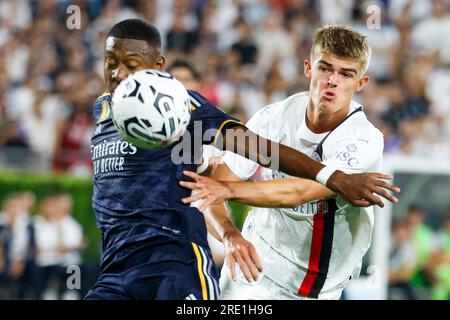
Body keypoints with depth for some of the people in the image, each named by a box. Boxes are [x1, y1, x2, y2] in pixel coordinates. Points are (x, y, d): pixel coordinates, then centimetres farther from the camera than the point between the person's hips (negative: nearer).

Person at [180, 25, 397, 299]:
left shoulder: (365, 141, -19)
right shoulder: (274, 118, -10)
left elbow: (299, 192, -32)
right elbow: (209, 191, -13)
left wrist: (228, 189, -44)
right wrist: (231, 235, -34)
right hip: (256, 273, 2)